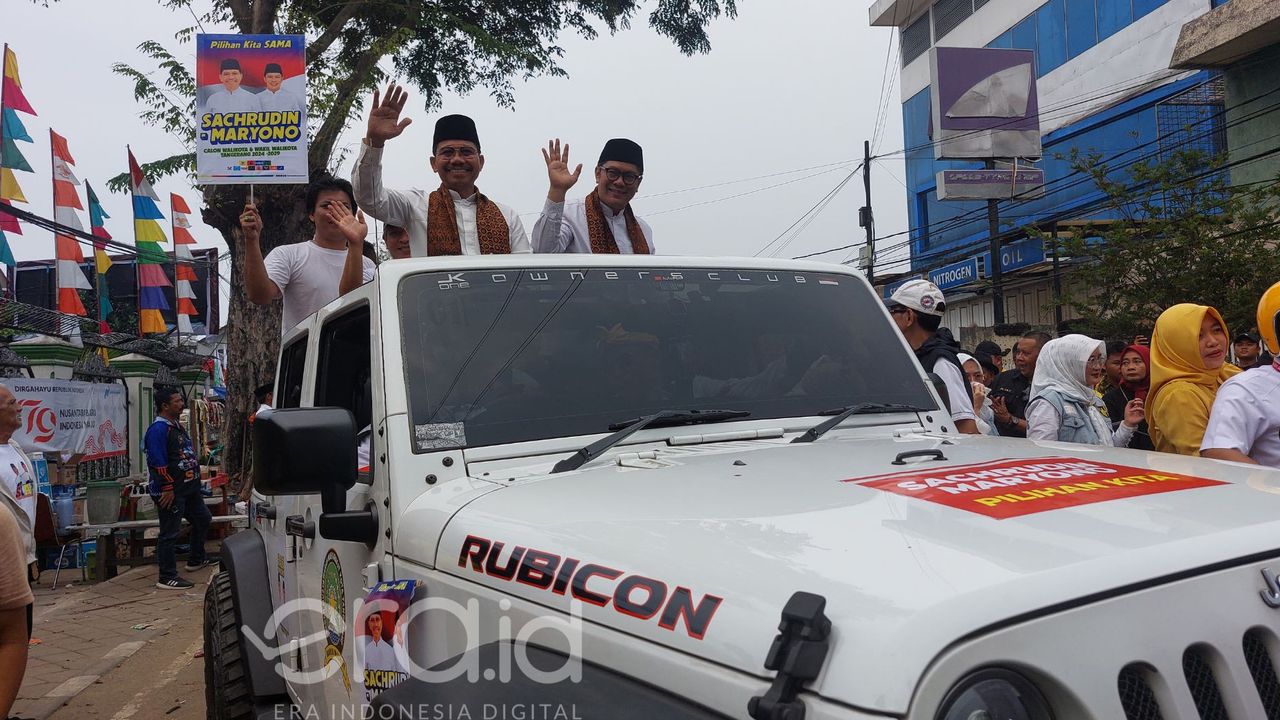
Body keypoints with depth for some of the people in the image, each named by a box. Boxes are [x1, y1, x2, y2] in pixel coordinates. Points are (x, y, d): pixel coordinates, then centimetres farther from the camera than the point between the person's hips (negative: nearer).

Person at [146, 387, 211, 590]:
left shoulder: (177, 427, 15)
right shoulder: (158, 429, -17)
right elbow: (158, 463, -22)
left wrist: (195, 478, 22)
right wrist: (168, 488, -22)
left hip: (188, 488, 11)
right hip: (171, 491, -11)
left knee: (202, 520, 22)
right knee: (169, 533, -5)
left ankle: (196, 559, 39)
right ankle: (167, 577, 1)